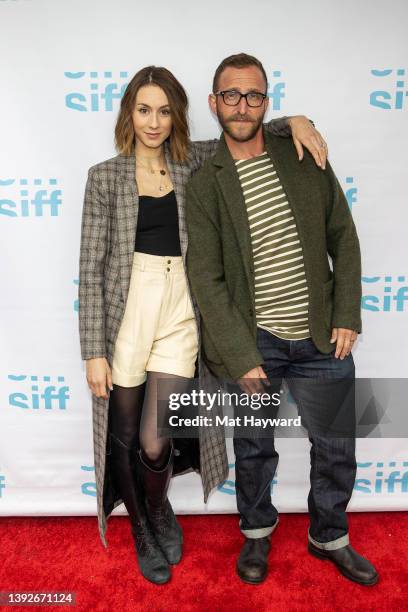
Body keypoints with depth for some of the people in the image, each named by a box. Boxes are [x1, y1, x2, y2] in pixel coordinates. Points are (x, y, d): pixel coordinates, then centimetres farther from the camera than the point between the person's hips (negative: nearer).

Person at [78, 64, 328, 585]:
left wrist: (294, 122, -5)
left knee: (154, 443, -2)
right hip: (125, 313, 0)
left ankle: (160, 513, 36)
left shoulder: (191, 162, 8)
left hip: (179, 313, 1)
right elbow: (92, 268, -3)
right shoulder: (105, 176, 1)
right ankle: (142, 530, 41)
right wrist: (94, 351, -7)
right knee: (123, 439, 10)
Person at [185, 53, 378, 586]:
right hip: (253, 342, -2)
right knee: (255, 450, 15)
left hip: (321, 340, 3)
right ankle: (257, 532, 45)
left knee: (337, 448, 15)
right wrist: (241, 358, -14)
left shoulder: (306, 159, 3)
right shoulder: (204, 184, -6)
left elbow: (343, 239, 6)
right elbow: (206, 279, -10)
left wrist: (347, 317, -1)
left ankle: (329, 538, 42)